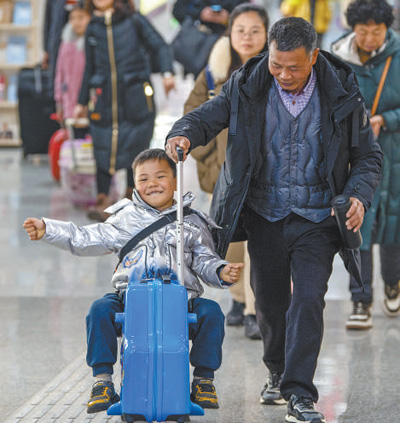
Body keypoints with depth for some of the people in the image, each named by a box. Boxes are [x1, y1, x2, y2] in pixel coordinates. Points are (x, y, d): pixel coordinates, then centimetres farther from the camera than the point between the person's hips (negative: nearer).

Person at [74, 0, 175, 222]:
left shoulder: (134, 20, 3)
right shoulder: (93, 28, 12)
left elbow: (158, 46, 1)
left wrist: (167, 72, -17)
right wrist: (82, 102, 21)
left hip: (134, 98, -2)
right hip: (103, 98, 2)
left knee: (136, 148, 1)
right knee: (103, 150, -4)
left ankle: (132, 197, 15)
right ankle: (102, 201, 0)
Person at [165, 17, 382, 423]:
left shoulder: (341, 93, -7)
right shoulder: (247, 86, -5)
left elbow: (367, 155, 2)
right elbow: (208, 115, 0)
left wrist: (359, 195, -16)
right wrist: (184, 134, -24)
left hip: (317, 218, -2)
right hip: (264, 215, 2)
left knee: (308, 299, -15)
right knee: (270, 300, 13)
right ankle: (278, 374, 37)